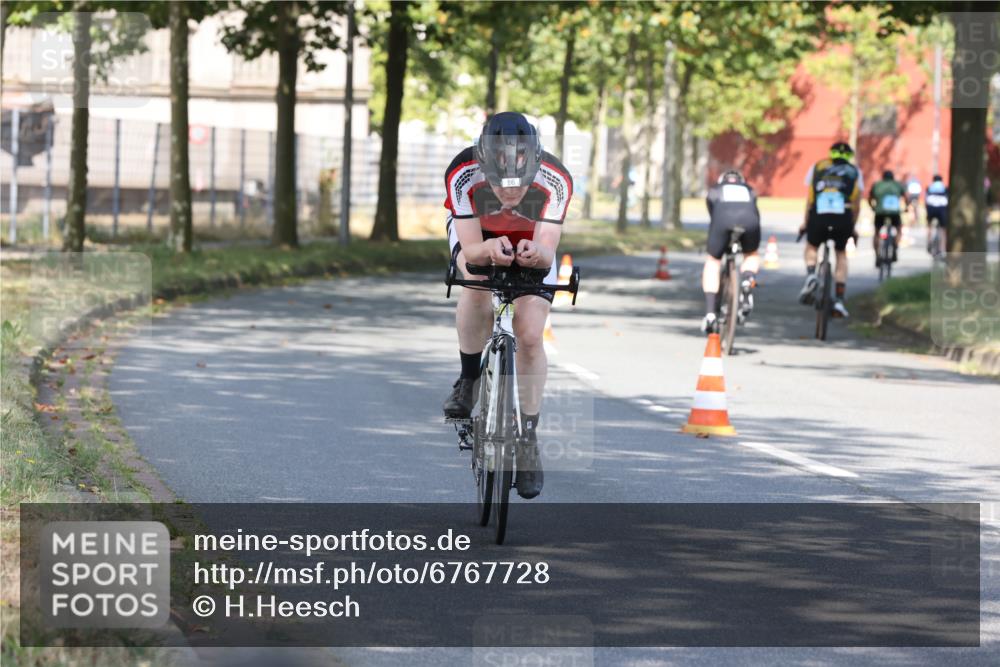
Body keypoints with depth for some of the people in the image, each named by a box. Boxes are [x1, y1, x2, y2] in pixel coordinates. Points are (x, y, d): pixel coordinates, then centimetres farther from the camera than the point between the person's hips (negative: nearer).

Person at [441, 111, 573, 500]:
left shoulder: (554, 182, -35)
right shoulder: (463, 176, -36)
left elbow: (548, 252, -38)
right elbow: (470, 250, -36)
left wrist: (536, 253, -61)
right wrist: (490, 250, -59)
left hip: (532, 241, 1)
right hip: (477, 234, -1)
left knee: (530, 335, -13)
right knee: (477, 288, -34)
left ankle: (528, 440, 1)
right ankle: (468, 380, -11)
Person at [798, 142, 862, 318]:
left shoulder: (817, 167, 22)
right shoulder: (854, 172, 21)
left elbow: (809, 199, 20)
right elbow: (856, 204, 20)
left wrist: (805, 223, 28)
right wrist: (852, 227, 31)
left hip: (818, 217, 0)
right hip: (843, 217, 0)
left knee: (811, 247, 28)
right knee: (841, 254, 23)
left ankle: (811, 275, -3)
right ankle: (839, 300, 13)